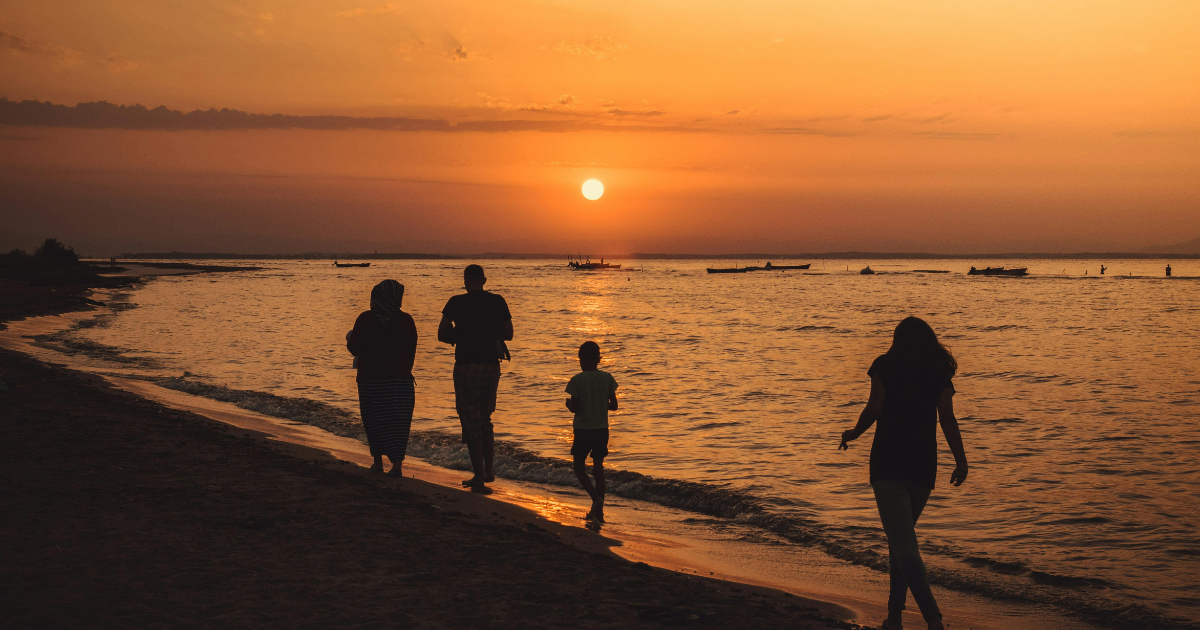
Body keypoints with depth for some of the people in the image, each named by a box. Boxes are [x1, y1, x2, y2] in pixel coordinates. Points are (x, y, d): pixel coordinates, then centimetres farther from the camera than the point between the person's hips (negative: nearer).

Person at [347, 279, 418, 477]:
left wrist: (349, 339, 23)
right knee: (397, 422, 2)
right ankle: (397, 463, -6)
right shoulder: (405, 320, -2)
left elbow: (354, 347, 0)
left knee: (374, 420, 12)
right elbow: (412, 351, 2)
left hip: (370, 378, 0)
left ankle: (378, 461, 14)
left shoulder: (365, 319, -4)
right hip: (400, 378, 0)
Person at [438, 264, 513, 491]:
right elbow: (508, 334, 9)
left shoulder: (457, 302, -6)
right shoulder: (498, 302, 2)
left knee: (471, 422, 1)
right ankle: (489, 470, 20)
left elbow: (442, 334, -3)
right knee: (485, 419, 20)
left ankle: (479, 476, -1)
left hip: (466, 366, -4)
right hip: (492, 366, 4)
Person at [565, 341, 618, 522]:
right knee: (598, 467, 11)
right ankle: (599, 511, 12)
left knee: (579, 468, 8)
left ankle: (596, 497, -15)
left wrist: (568, 404, 8)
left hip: (583, 429, -4)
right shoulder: (607, 378, 0)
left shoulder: (577, 380, -11)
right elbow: (613, 405, 2)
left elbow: (574, 408, -13)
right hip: (602, 429, 4)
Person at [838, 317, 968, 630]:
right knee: (901, 537, 20)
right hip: (923, 466, 4)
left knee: (903, 543, -11)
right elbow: (947, 419, -2)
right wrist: (961, 461, -3)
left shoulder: (885, 366, 1)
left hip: (887, 463, -4)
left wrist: (853, 433, 12)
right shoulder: (940, 373, 8)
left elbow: (873, 410, -5)